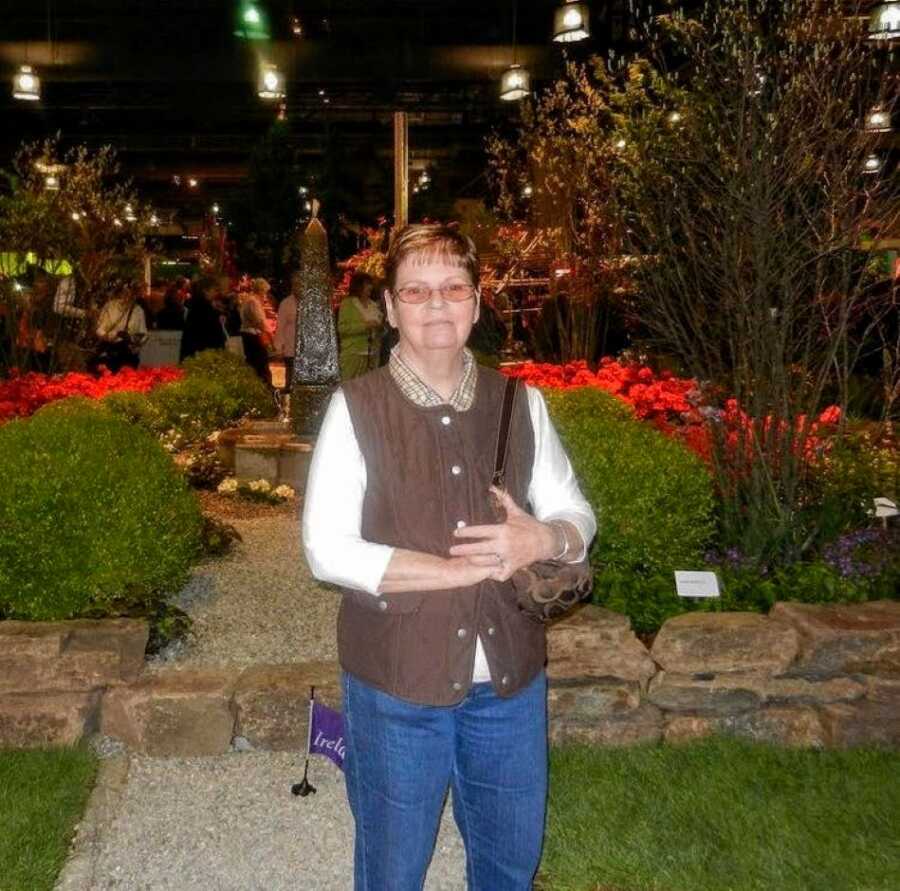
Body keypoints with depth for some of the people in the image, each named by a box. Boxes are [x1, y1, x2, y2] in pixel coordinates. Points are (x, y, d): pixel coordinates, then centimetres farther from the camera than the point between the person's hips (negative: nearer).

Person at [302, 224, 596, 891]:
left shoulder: (521, 403, 1)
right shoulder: (357, 408, -10)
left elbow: (578, 517, 6)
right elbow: (327, 550, -15)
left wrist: (542, 540, -18)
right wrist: (461, 568, -20)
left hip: (512, 682, 3)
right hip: (398, 685, -3)